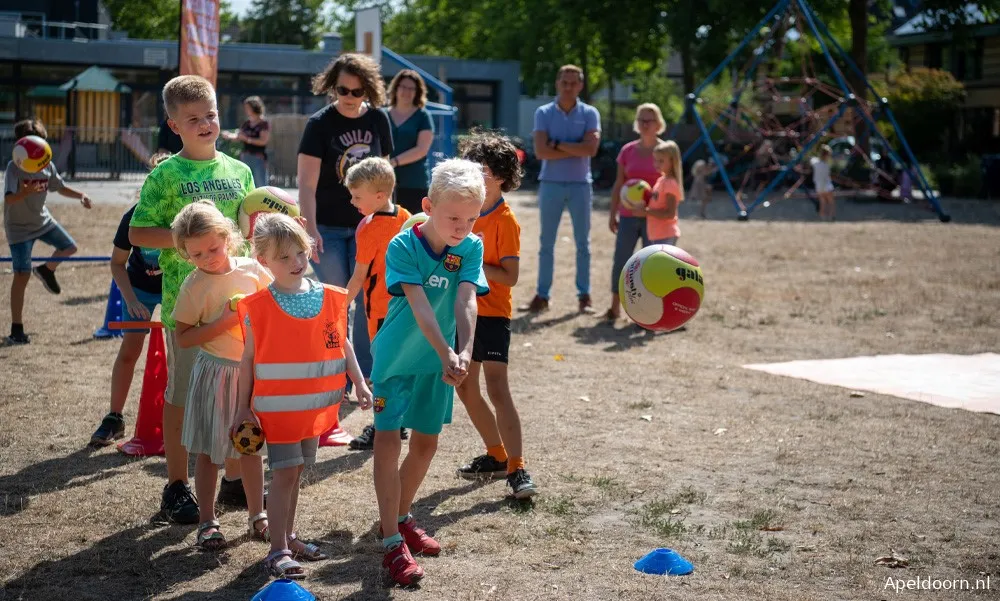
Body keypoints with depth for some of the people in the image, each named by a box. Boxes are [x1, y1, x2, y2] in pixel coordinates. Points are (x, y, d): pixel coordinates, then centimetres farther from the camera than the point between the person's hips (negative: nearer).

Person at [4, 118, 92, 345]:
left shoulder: (47, 166, -4)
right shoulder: (14, 168, -22)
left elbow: (61, 188, 11)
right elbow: (9, 199, -33)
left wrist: (81, 195, -6)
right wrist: (25, 192, -53)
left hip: (42, 220, 6)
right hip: (19, 227, -6)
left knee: (69, 247, 7)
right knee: (22, 276, -7)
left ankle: (46, 271, 39)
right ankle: (16, 329, 0)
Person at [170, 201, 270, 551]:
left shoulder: (252, 270, -1)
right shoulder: (193, 286, -8)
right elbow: (183, 338, -9)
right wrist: (221, 323, -19)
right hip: (215, 373, -2)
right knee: (208, 450, 4)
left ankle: (257, 515, 26)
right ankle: (207, 522, 15)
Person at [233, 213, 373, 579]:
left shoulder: (330, 298, 0)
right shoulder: (258, 308, -10)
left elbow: (342, 345, 9)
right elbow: (248, 359, -4)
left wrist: (359, 384, 3)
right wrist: (243, 408, -3)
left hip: (315, 408, 4)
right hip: (277, 408, -4)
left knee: (296, 472, 16)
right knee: (284, 473, -5)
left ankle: (288, 537, 29)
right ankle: (278, 550, 0)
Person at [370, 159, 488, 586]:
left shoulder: (471, 249, -9)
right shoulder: (403, 247, -20)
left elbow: (466, 302, -22)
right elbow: (420, 306, -29)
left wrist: (464, 351, -38)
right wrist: (446, 354, -41)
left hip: (437, 361, 5)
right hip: (396, 357, -4)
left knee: (426, 443, 14)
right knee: (388, 440, -9)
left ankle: (400, 517, 35)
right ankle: (392, 543, -5)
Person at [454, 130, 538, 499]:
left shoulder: (505, 221, -13)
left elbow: (510, 277, -18)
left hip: (492, 315, -8)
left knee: (497, 389, -14)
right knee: (465, 388, 11)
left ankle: (517, 469, -13)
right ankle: (496, 456, 24)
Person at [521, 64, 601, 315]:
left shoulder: (589, 113, 0)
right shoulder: (543, 113, 0)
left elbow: (591, 148, -15)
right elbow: (540, 151, -12)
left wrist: (557, 144, -12)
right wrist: (576, 150, -12)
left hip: (580, 185, 0)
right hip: (551, 184, 0)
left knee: (582, 243, 6)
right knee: (546, 243, 4)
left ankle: (584, 296, 12)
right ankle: (542, 296, 9)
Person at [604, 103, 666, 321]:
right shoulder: (627, 151, 5)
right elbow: (619, 184, 9)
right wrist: (613, 214, 6)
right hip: (628, 216, 3)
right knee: (621, 260, 2)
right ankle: (615, 307, 10)